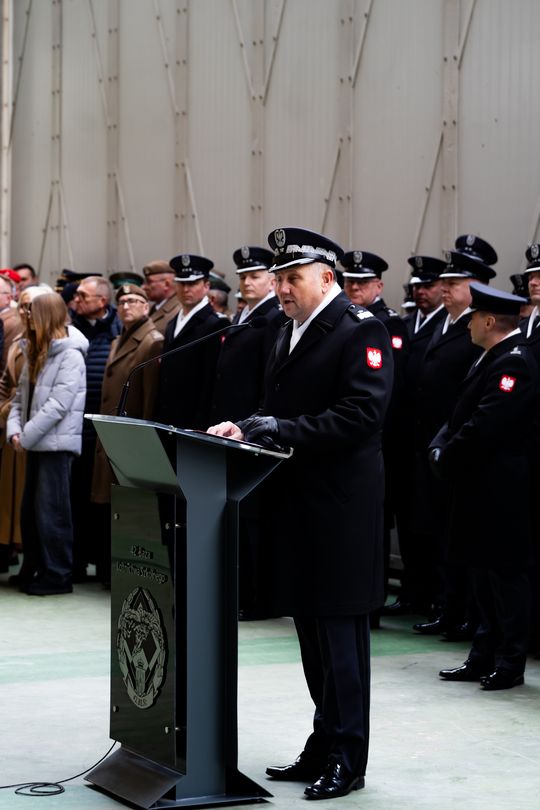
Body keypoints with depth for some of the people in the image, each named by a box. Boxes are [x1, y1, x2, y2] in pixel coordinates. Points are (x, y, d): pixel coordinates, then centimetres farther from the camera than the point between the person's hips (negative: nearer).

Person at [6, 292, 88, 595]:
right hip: (36, 443, 8)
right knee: (29, 510, 11)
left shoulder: (70, 355, -12)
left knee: (51, 511, -5)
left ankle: (58, 576, 2)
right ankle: (33, 570, 20)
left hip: (57, 443, -8)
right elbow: (22, 396, 13)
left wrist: (27, 434, -16)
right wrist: (14, 428, -2)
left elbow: (58, 405, -18)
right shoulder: (35, 354, 14)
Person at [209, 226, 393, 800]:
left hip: (339, 509, -8)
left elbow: (360, 415, -20)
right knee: (313, 633, 14)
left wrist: (276, 429, -21)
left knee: (339, 634, -2)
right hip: (297, 505, 8)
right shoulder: (288, 334, 17)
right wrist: (247, 428, 0)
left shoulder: (361, 331, -10)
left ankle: (346, 761, 6)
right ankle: (323, 748, 24)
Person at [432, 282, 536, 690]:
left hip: (500, 491, -10)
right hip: (482, 488, 10)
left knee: (506, 574, -1)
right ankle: (484, 658, 22)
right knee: (485, 574, 15)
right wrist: (440, 446, 1)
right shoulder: (492, 358, 13)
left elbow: (483, 428, -24)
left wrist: (446, 460, -13)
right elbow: (463, 417, 17)